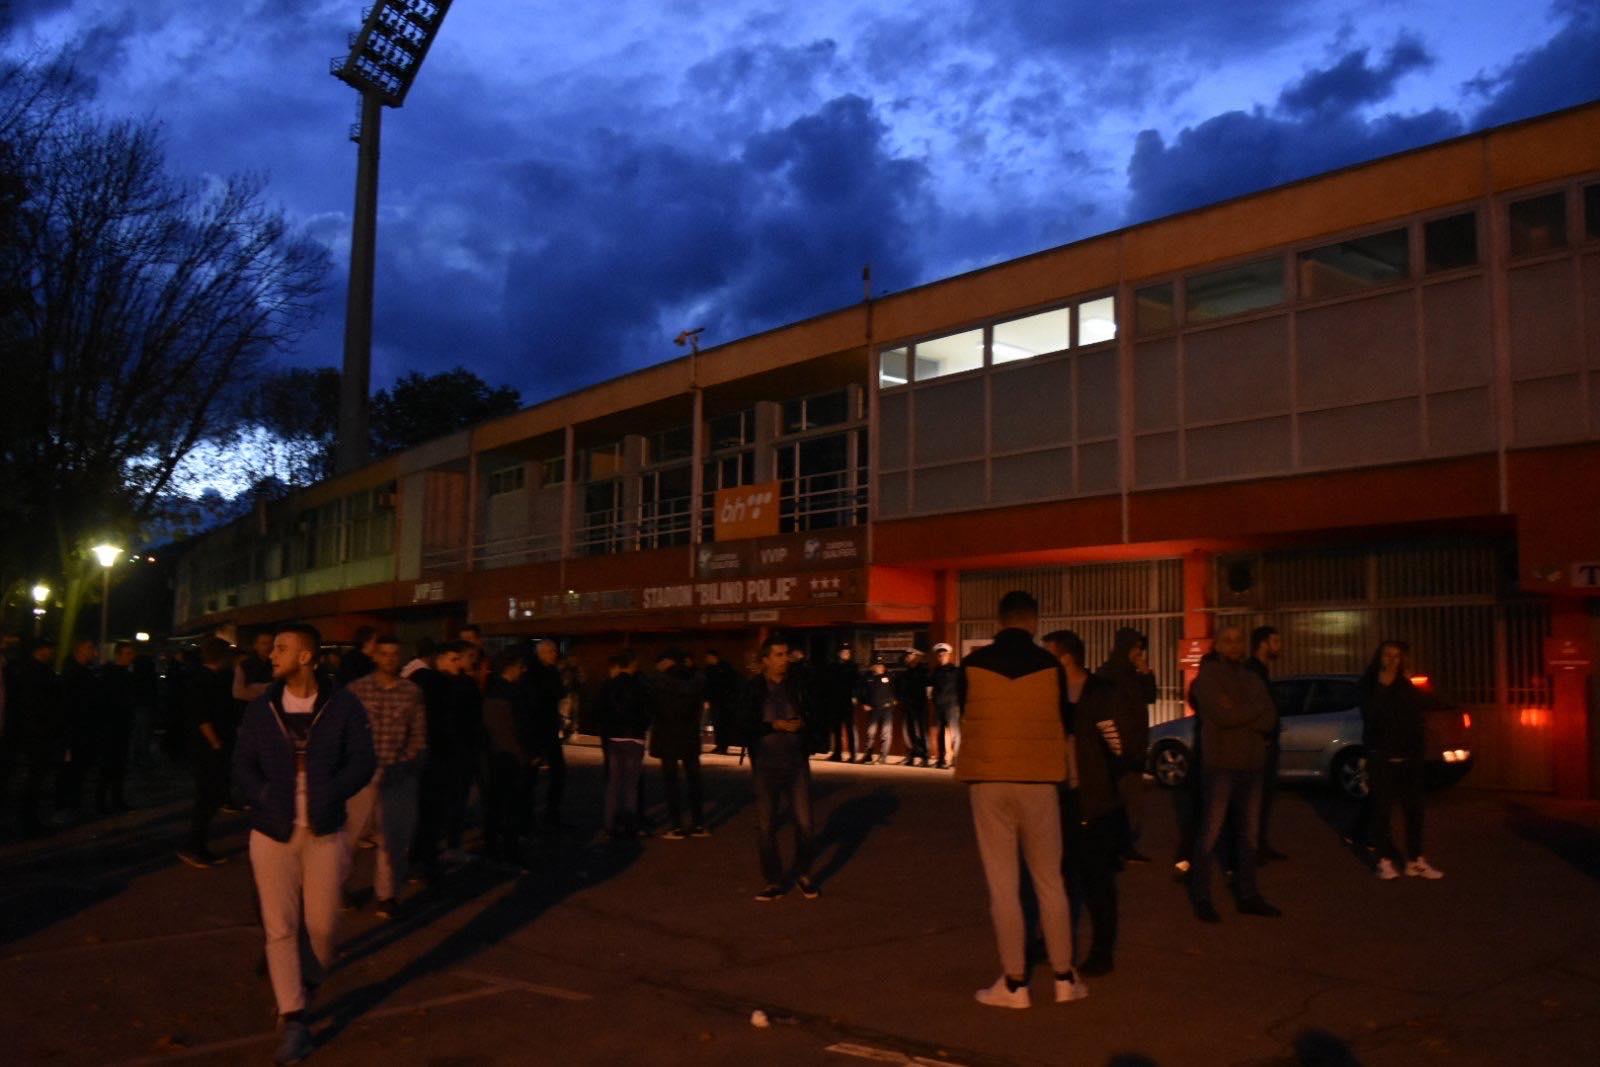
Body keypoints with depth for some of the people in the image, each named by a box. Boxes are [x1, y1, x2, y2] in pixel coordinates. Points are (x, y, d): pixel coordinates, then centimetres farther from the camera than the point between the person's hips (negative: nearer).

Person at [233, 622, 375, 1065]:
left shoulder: (342, 704, -4)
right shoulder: (261, 708, 3)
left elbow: (363, 759, -5)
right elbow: (243, 764, 5)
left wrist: (330, 794, -19)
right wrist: (265, 799, -13)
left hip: (324, 831, -1)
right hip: (272, 831, 2)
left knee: (322, 924, 4)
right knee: (280, 928, 2)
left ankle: (307, 986, 35)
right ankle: (292, 1018, 14)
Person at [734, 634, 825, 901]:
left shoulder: (797, 686, 3)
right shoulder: (753, 689, -2)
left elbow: (813, 717, 9)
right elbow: (744, 728, -7)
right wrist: (776, 726, -13)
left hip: (796, 763, 1)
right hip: (765, 766, -1)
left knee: (804, 824, -2)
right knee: (766, 827, 4)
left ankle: (803, 875, 20)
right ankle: (772, 882, 18)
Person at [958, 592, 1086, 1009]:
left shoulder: (973, 664, -5)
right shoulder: (1049, 665, -4)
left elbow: (965, 719, 7)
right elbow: (1063, 723, 7)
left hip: (988, 780, -1)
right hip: (1038, 781, 1)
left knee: (1002, 884, 4)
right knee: (1049, 881, 13)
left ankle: (1014, 984, 9)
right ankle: (1064, 978, 19)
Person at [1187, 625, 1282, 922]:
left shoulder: (1252, 680, 16)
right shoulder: (1208, 675, -3)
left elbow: (1269, 719, 2)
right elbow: (1222, 715, -17)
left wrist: (1240, 712, -12)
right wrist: (1255, 709, -5)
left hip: (1251, 765, 6)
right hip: (1221, 764, -6)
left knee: (1249, 834, 10)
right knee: (1210, 833, -4)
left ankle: (1248, 895, 19)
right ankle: (1201, 899, 3)